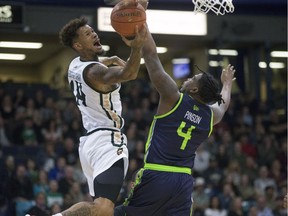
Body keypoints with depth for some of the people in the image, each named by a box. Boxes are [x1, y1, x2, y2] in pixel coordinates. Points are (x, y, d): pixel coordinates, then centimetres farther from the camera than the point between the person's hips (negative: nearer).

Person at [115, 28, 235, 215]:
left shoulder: (174, 98, -6)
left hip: (155, 177, -4)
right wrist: (227, 83, 56)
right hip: (184, 181, 5)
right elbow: (224, 103, 36)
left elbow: (151, 55, -3)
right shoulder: (211, 116, 8)